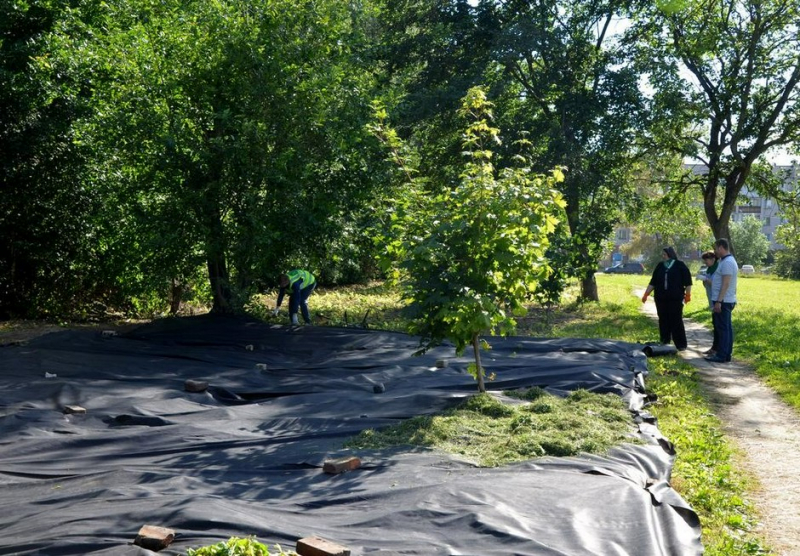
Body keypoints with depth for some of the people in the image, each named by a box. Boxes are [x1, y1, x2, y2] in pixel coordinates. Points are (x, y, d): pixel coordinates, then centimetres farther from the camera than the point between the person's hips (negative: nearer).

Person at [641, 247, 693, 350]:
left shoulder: (680, 265, -2)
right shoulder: (660, 266, 10)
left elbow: (687, 281, -2)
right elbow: (653, 282, 12)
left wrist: (688, 294, -7)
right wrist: (646, 294, 8)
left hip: (676, 298, -4)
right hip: (661, 298, 4)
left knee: (676, 321, -4)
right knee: (663, 320, 7)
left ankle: (681, 344, 1)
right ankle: (664, 342, 15)